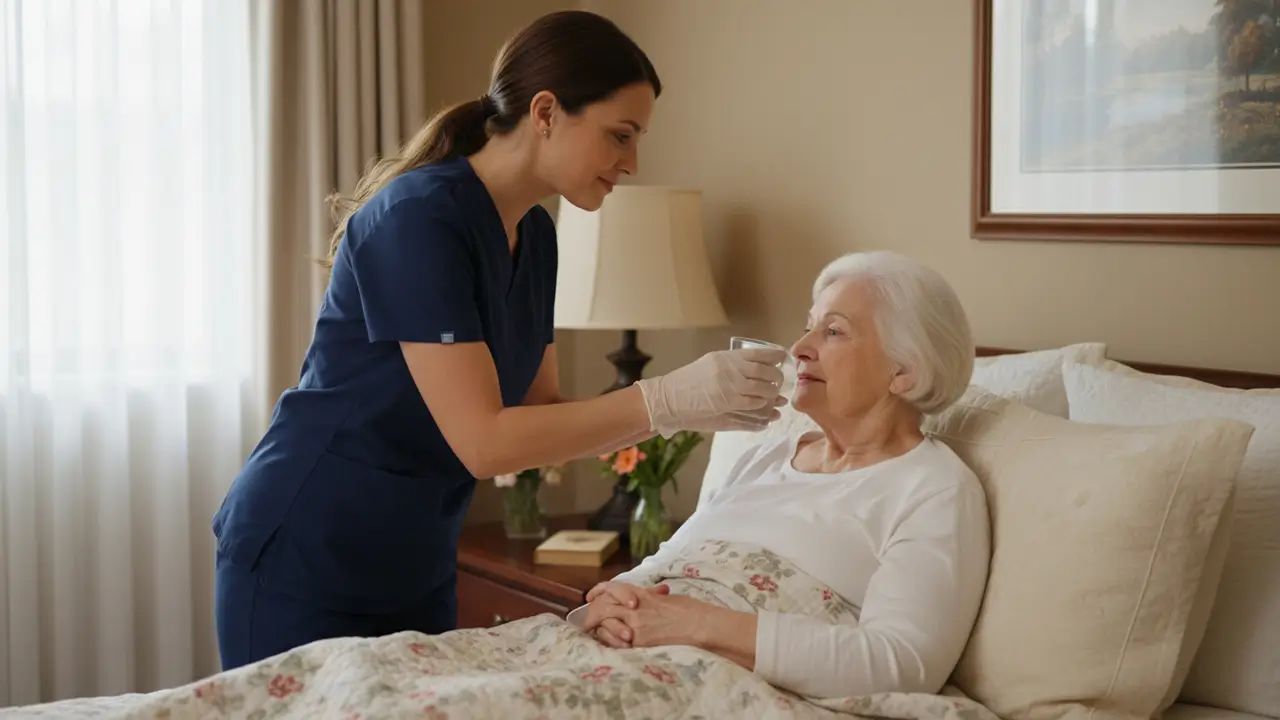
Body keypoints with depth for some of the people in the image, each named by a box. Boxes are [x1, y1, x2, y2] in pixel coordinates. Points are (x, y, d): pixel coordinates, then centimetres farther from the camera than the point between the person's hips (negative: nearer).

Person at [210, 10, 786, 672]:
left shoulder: (534, 236, 4)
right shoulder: (419, 218, -22)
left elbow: (541, 420, 4)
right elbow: (483, 442, -27)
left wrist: (693, 407, -8)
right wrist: (666, 400, -27)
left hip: (416, 566, 8)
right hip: (305, 562, -8)